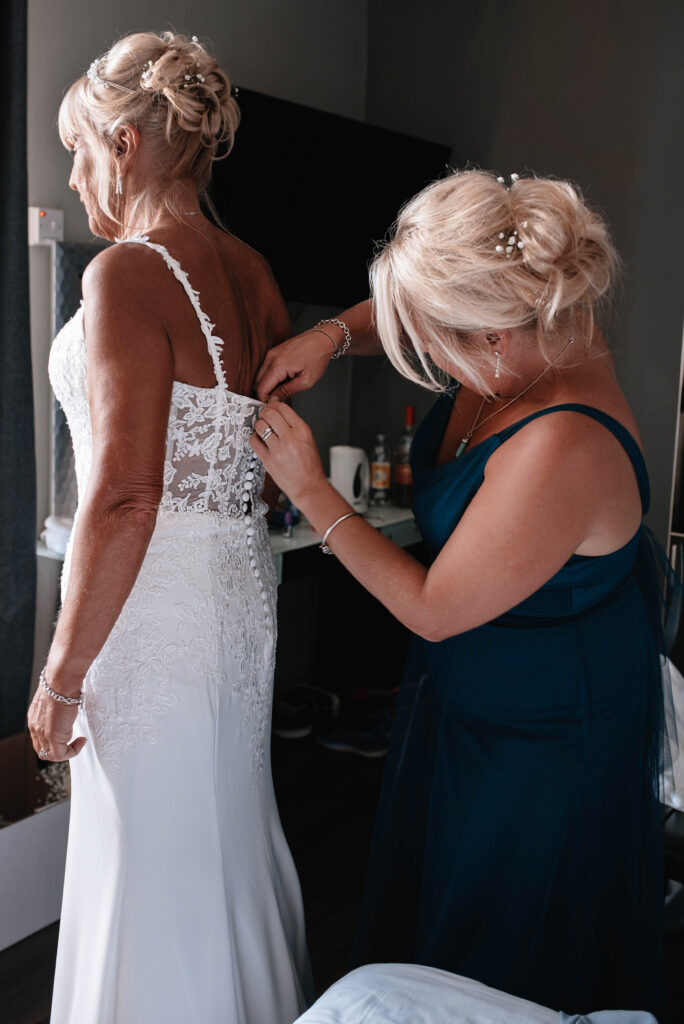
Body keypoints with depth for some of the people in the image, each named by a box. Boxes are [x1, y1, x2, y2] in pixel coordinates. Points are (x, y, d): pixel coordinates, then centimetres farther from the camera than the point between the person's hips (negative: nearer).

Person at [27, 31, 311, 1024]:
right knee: (231, 832, 23)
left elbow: (125, 498, -23)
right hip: (241, 588, 8)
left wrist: (62, 676, -16)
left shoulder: (127, 273, -16)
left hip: (158, 601, -8)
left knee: (152, 860, 9)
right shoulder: (252, 271, 8)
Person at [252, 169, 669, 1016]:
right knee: (433, 888, 31)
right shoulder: (530, 334, -14)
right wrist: (331, 335, -13)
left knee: (504, 954, 20)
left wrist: (308, 488, -20)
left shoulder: (559, 453, -39)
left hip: (540, 730, -9)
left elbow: (431, 609, -26)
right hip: (469, 690, 9)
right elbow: (409, 317, 8)